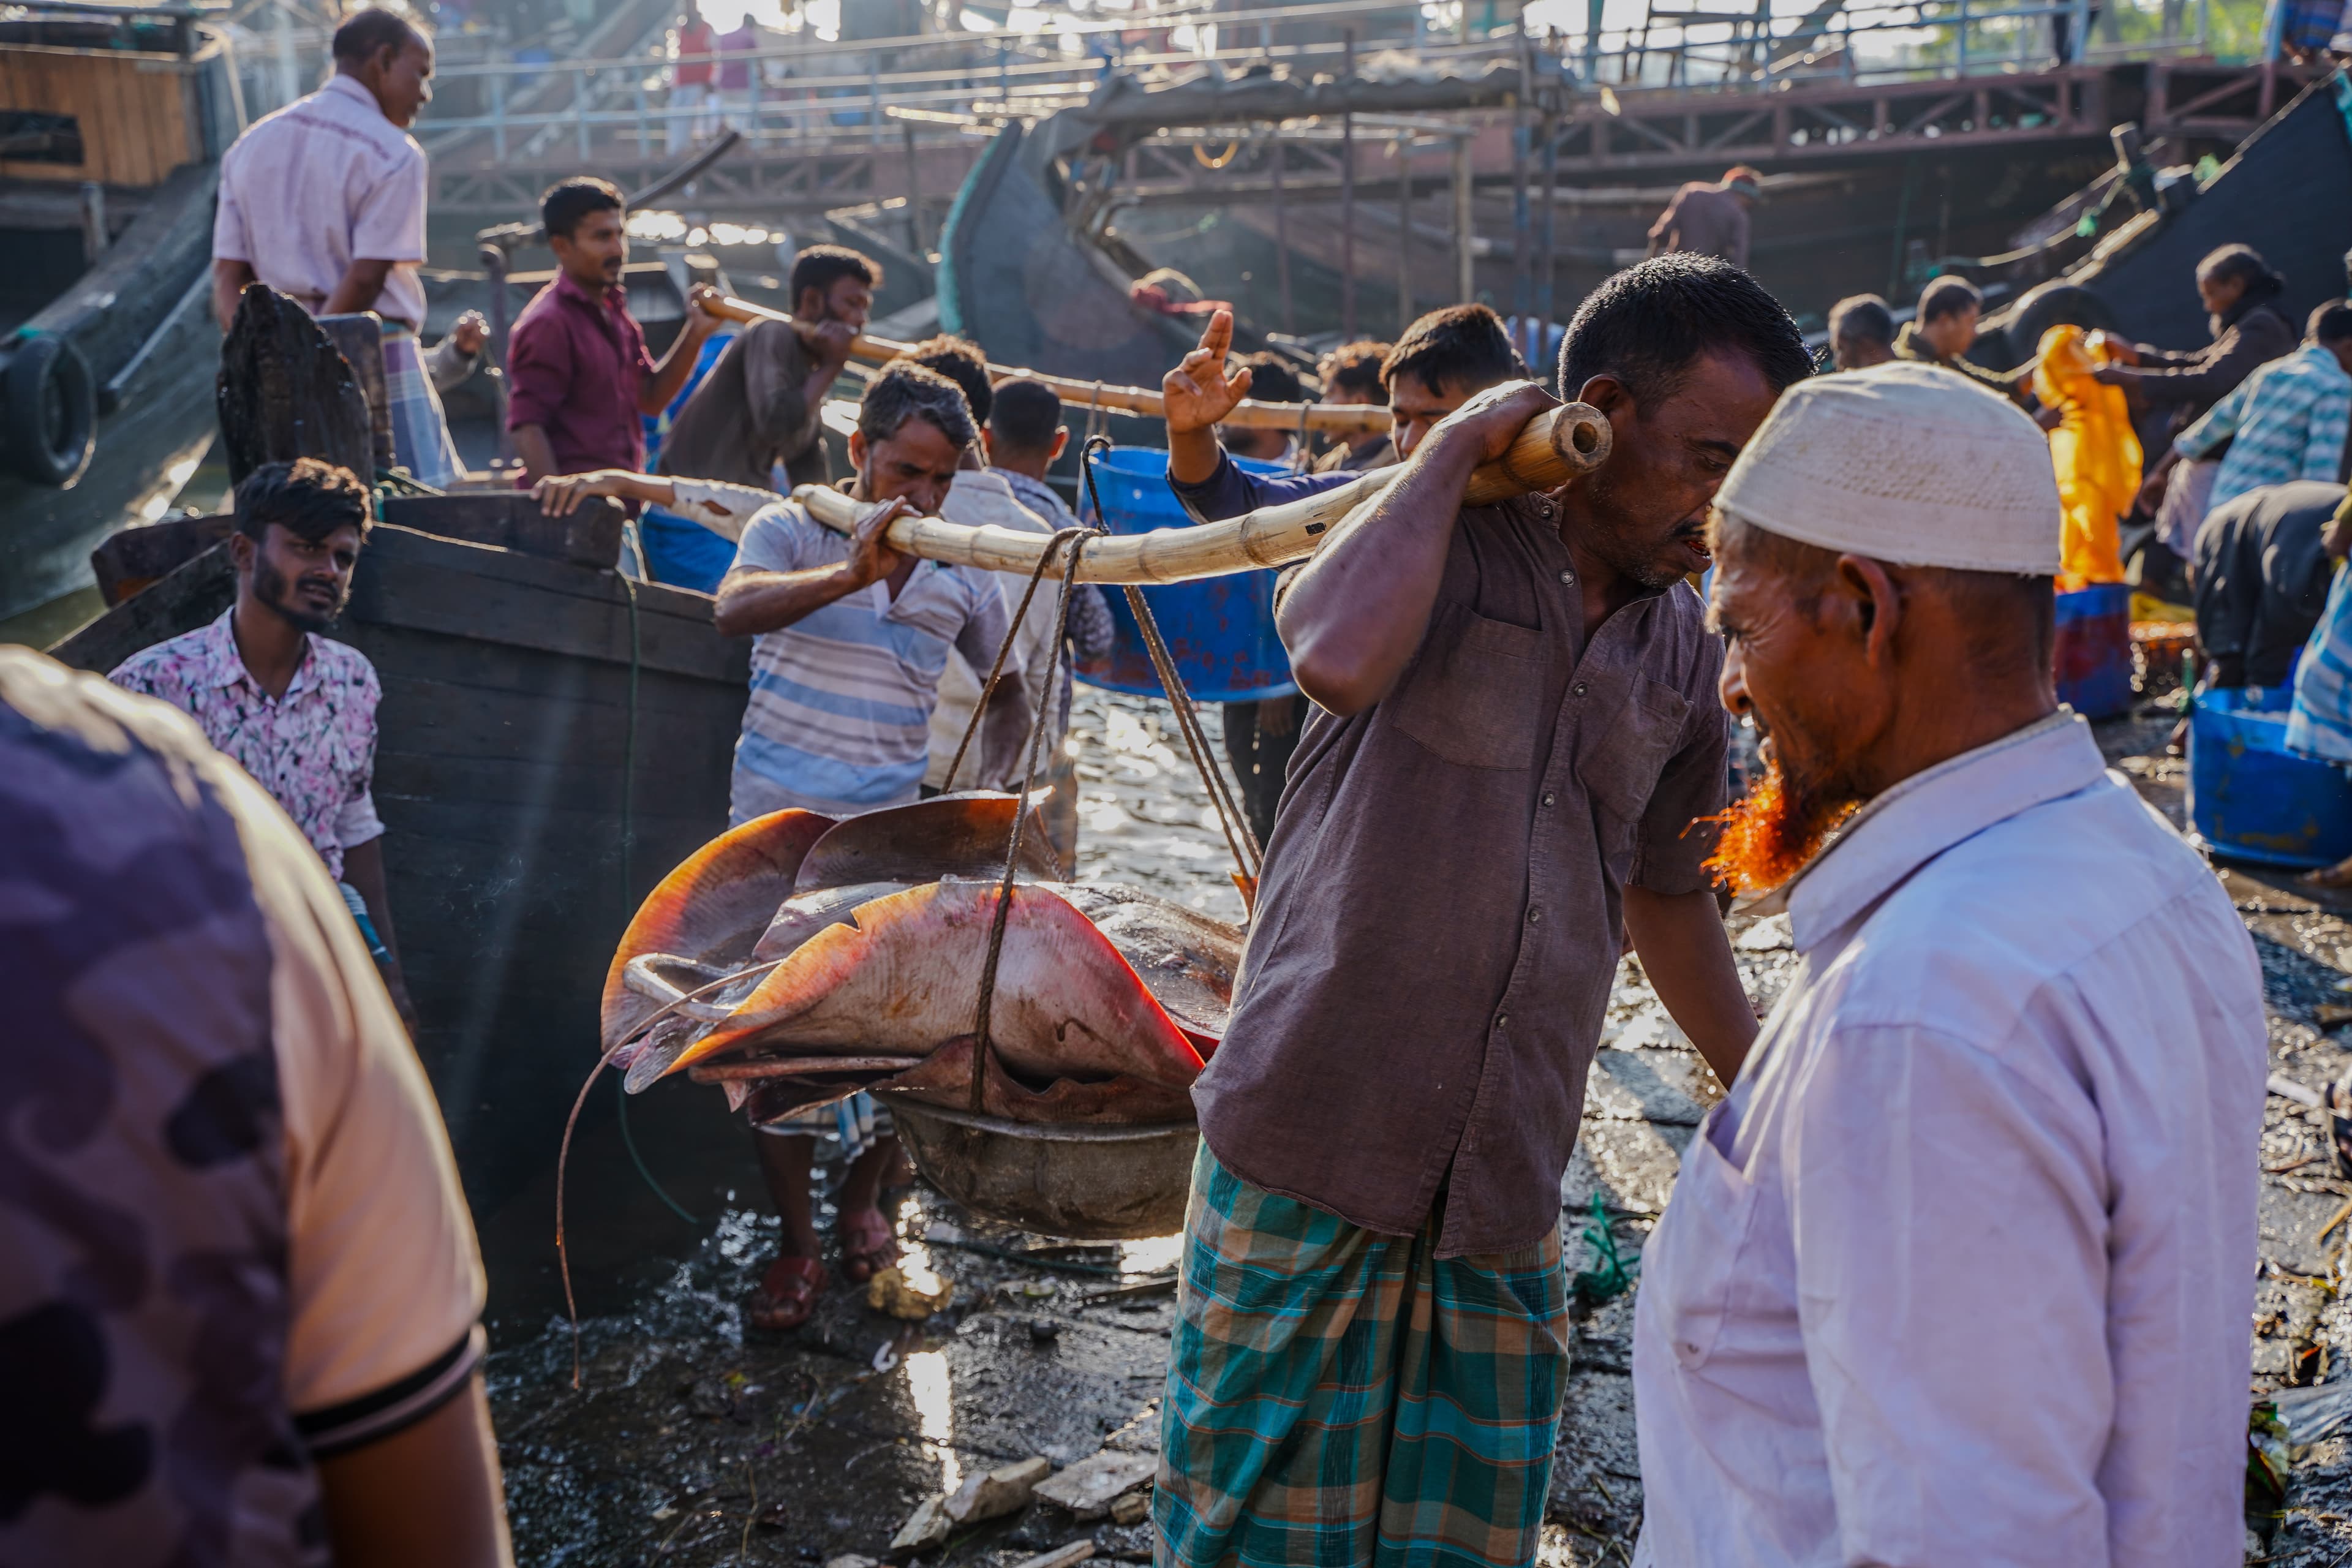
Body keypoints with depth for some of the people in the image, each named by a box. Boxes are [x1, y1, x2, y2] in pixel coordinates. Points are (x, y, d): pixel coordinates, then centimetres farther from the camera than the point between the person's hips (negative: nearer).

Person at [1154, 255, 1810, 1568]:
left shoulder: (1685, 655, 9)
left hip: (1505, 1191, 5)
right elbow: (1340, 661, -32)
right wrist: (1456, 448, -18)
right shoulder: (1440, 539, -7)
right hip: (1313, 1158, -5)